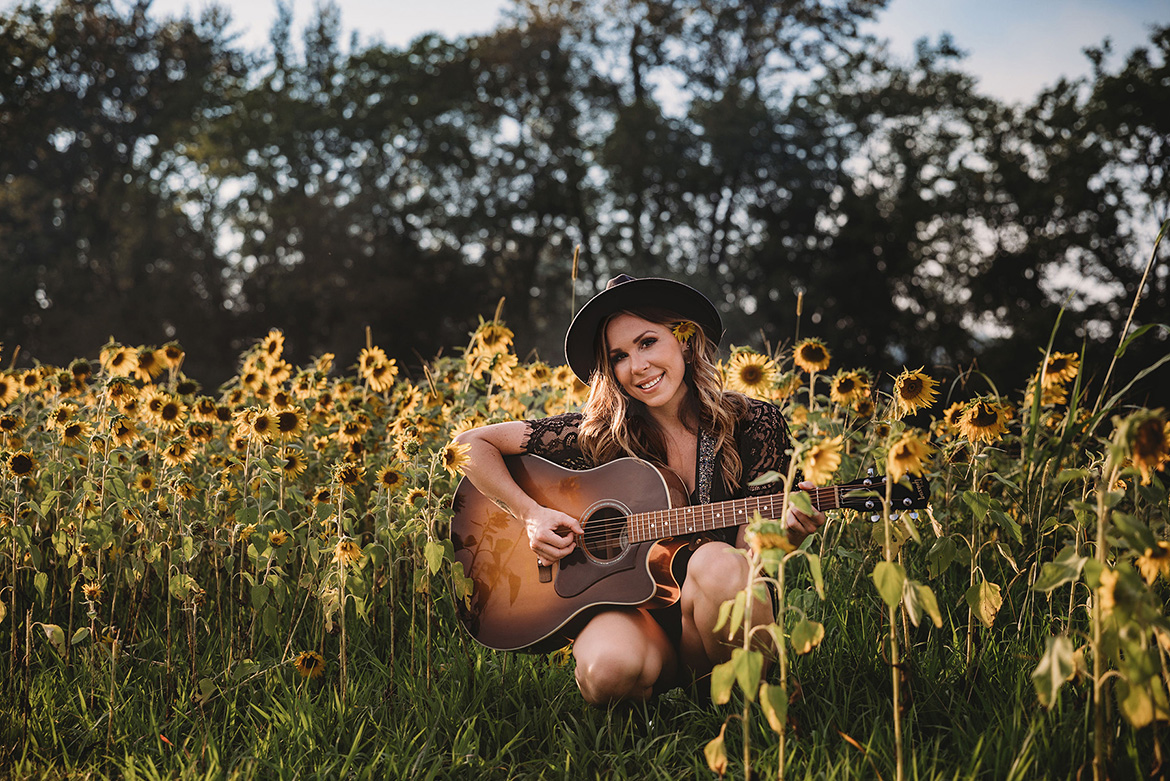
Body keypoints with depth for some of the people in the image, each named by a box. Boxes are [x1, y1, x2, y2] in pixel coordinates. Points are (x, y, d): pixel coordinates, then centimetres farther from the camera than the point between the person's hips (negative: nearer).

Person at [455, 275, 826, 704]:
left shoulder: (755, 424, -1)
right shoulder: (599, 435, -3)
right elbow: (472, 444, 1)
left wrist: (787, 530, -24)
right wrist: (531, 515, -11)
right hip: (633, 608, 0)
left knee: (717, 561, -34)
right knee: (609, 668, -35)